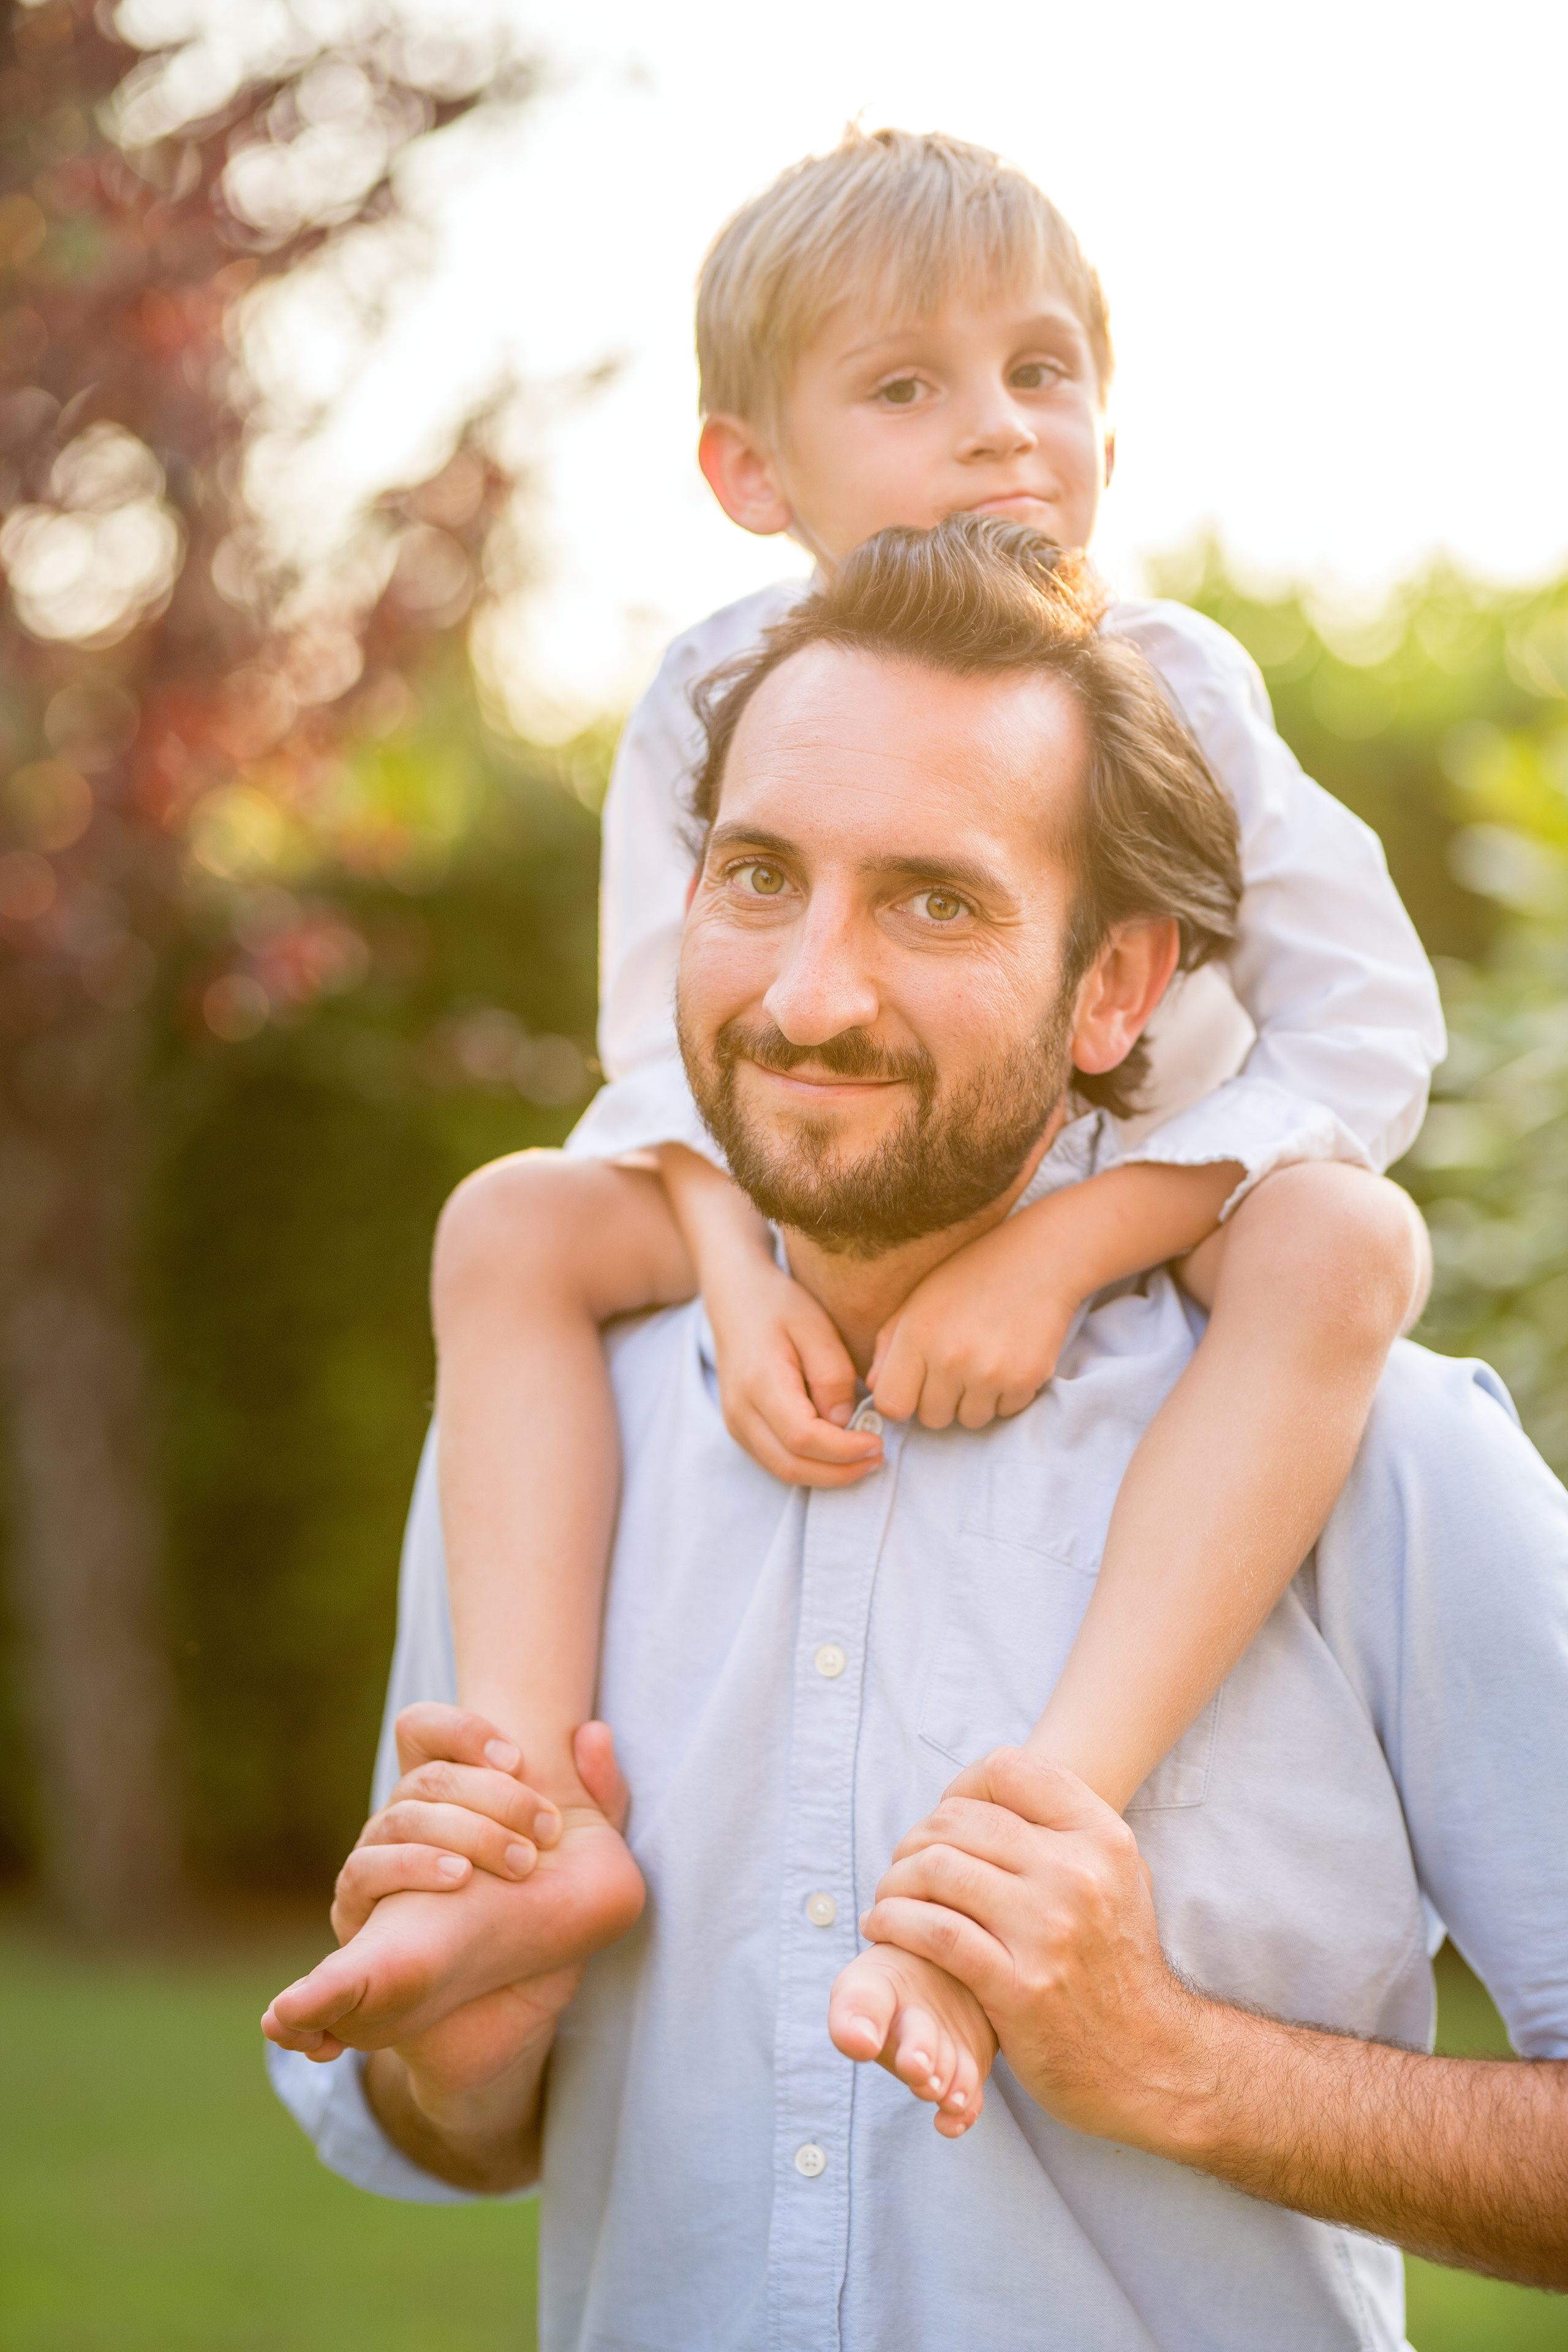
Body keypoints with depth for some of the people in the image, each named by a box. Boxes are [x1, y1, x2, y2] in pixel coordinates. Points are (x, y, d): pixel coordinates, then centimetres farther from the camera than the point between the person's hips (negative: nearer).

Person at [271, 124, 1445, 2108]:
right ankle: (534, 1802, -28)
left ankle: (1056, 1800, -45)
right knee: (511, 1223, -17)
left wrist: (1056, 1252, -33)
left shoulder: (1167, 685, -19)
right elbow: (674, 1050, -10)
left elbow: (1363, 1037, -23)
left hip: (1148, 1202, -3)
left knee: (1346, 1240, -35)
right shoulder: (718, 697, -13)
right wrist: (742, 1275, -31)